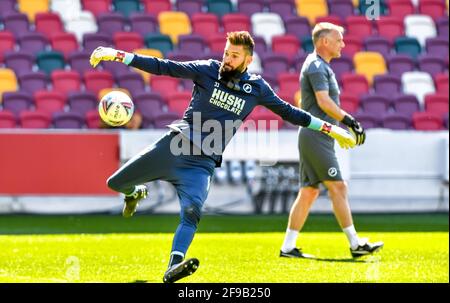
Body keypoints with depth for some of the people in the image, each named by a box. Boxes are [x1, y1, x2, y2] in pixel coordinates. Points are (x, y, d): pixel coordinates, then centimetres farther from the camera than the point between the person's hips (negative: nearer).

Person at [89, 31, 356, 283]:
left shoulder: (256, 88, 4)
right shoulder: (208, 70, 0)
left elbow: (288, 112, 15)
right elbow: (163, 67, -4)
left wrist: (330, 129, 13)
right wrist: (117, 55, -12)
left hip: (202, 163, 0)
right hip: (174, 146, 0)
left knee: (191, 212, -25)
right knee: (116, 183, 2)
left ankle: (173, 268, -39)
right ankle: (135, 194, 39)